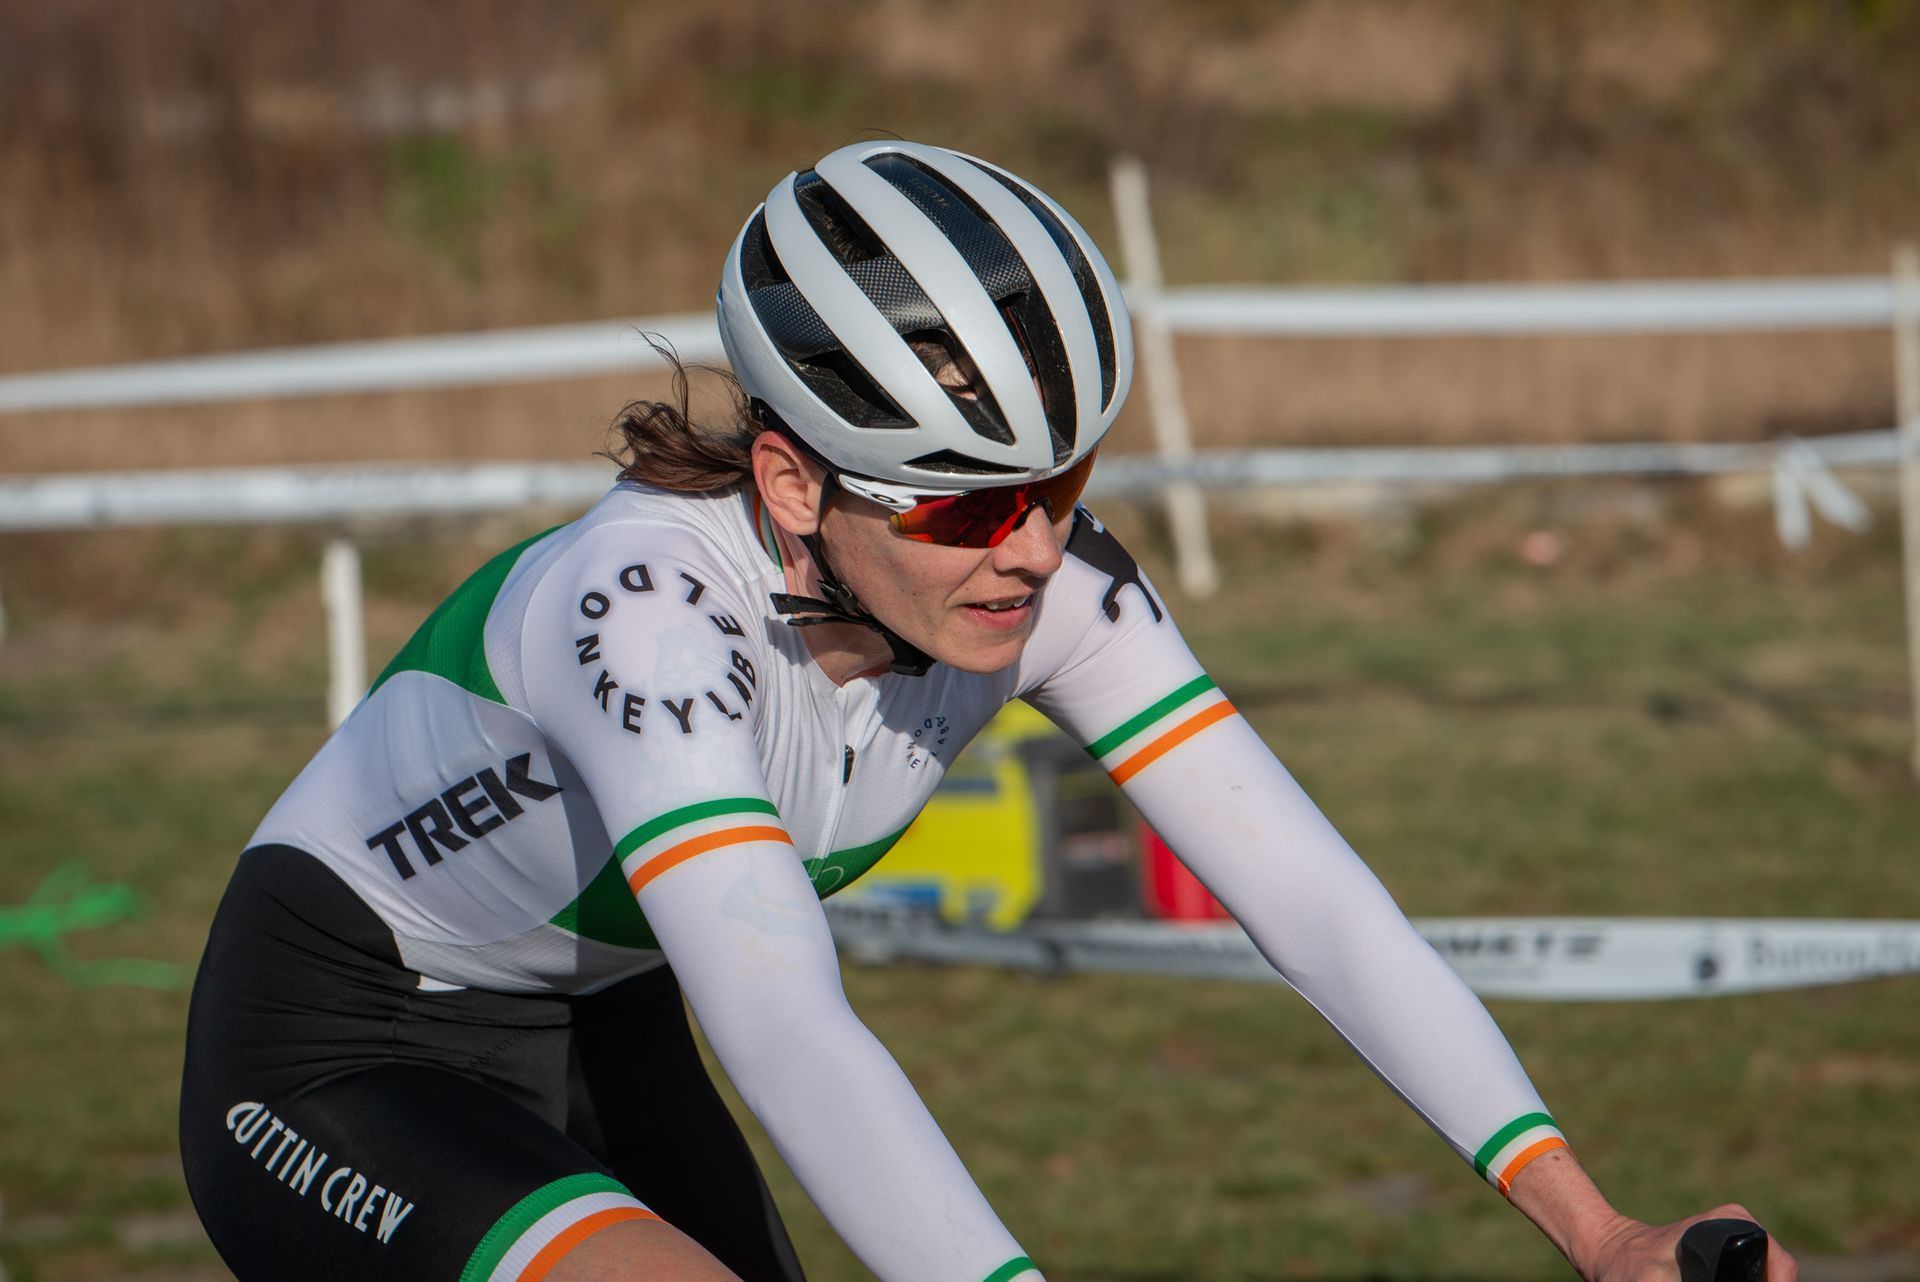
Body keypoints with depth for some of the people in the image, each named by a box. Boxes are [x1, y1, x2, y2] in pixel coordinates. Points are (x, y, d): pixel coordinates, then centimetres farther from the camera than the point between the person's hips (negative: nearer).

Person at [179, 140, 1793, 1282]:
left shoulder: (1040, 576, -17)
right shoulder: (651, 602, -35)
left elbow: (1309, 890, -22)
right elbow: (787, 1038, -47)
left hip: (597, 1045, 7)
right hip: (341, 1077, -7)